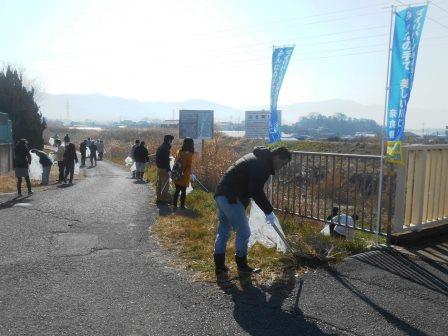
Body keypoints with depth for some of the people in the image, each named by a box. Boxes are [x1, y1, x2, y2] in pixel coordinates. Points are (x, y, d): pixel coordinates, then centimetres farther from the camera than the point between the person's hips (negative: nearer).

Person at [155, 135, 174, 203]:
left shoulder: (160, 147, 12)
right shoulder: (166, 148, -16)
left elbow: (157, 158, 17)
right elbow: (166, 160, -21)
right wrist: (168, 169, -18)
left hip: (159, 167, 9)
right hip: (164, 168, -9)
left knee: (159, 183, 15)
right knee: (165, 184, -2)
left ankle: (158, 198, 22)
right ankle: (164, 198, 2)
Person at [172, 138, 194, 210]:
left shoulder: (179, 152, 2)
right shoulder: (189, 154, -14)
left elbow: (175, 163, 7)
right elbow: (189, 166, -13)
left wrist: (176, 172, 14)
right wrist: (190, 173, 0)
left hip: (176, 175, 5)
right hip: (184, 176, -5)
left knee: (177, 190, 15)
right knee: (183, 191, 9)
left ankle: (174, 205, 18)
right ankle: (182, 206, 13)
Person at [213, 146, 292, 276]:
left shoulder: (258, 158, 19)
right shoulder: (262, 165, -14)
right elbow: (256, 191, -19)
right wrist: (269, 211, -9)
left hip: (222, 194, 11)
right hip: (231, 198, -11)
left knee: (223, 231, 16)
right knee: (244, 232, 2)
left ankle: (219, 266, 24)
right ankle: (241, 264, 18)